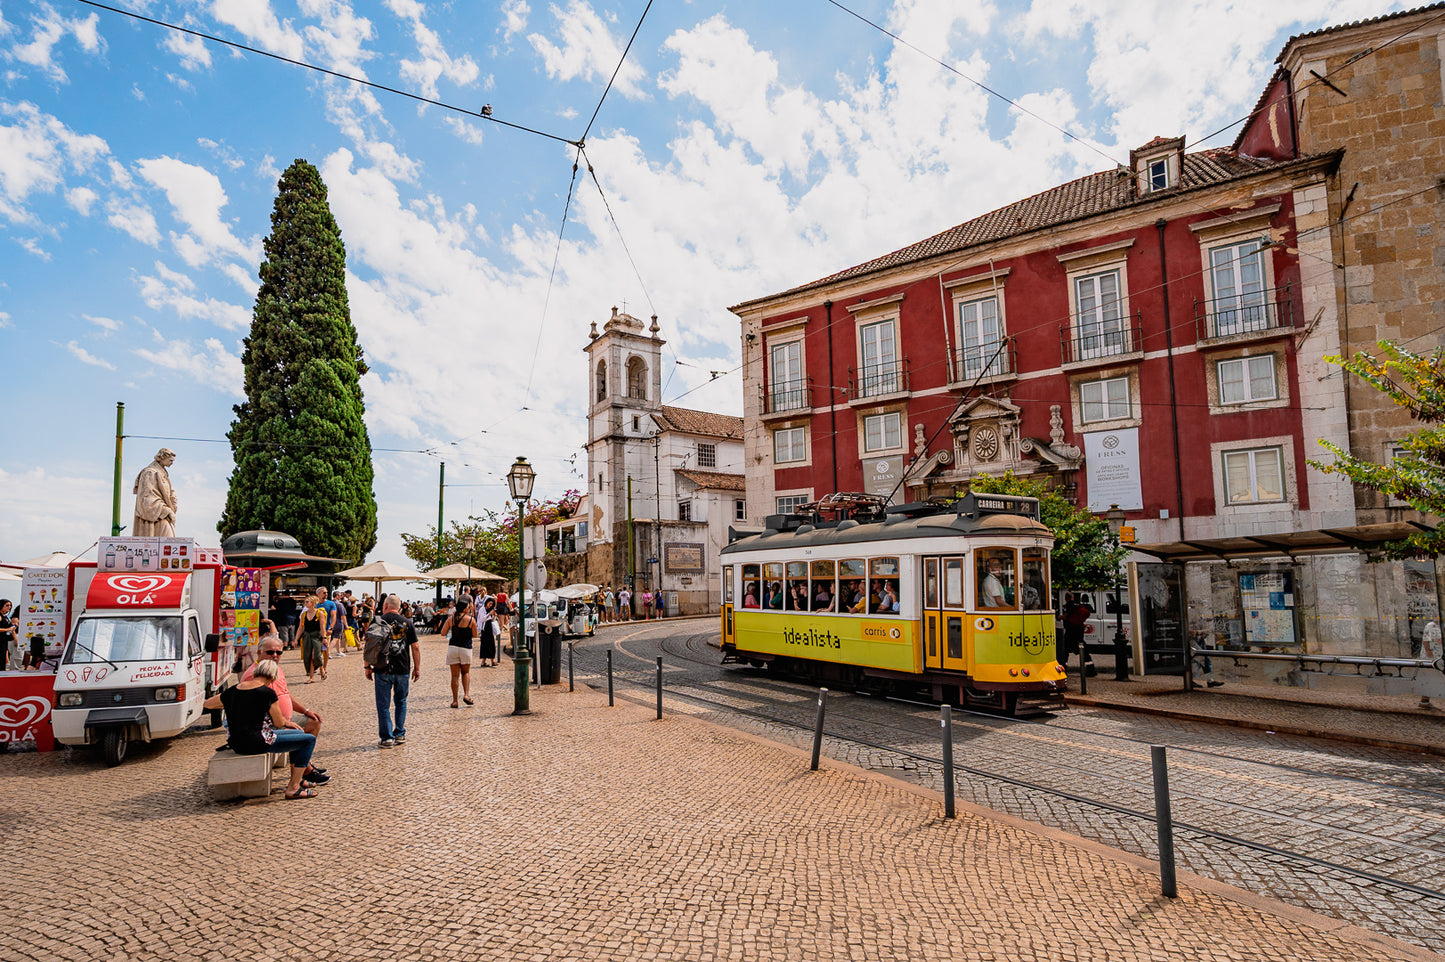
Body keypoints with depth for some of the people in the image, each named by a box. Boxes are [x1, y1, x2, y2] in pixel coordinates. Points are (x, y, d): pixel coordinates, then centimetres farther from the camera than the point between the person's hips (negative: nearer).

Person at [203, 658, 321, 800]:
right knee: (309, 739, 1)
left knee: (299, 734, 24)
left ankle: (296, 779, 35)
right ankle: (293, 788, -1)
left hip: (236, 744, 9)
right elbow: (279, 723, -7)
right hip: (256, 743, -9)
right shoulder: (267, 693, -14)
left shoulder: (233, 690, 6)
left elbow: (206, 704, 23)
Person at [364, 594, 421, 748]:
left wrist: (368, 667, 6)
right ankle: (400, 734, 18)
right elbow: (415, 647, 2)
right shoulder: (407, 623, 4)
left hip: (383, 670, -2)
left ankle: (387, 738, 6)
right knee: (401, 702, 18)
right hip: (403, 670, 2)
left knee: (383, 705, 6)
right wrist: (417, 668, 9)